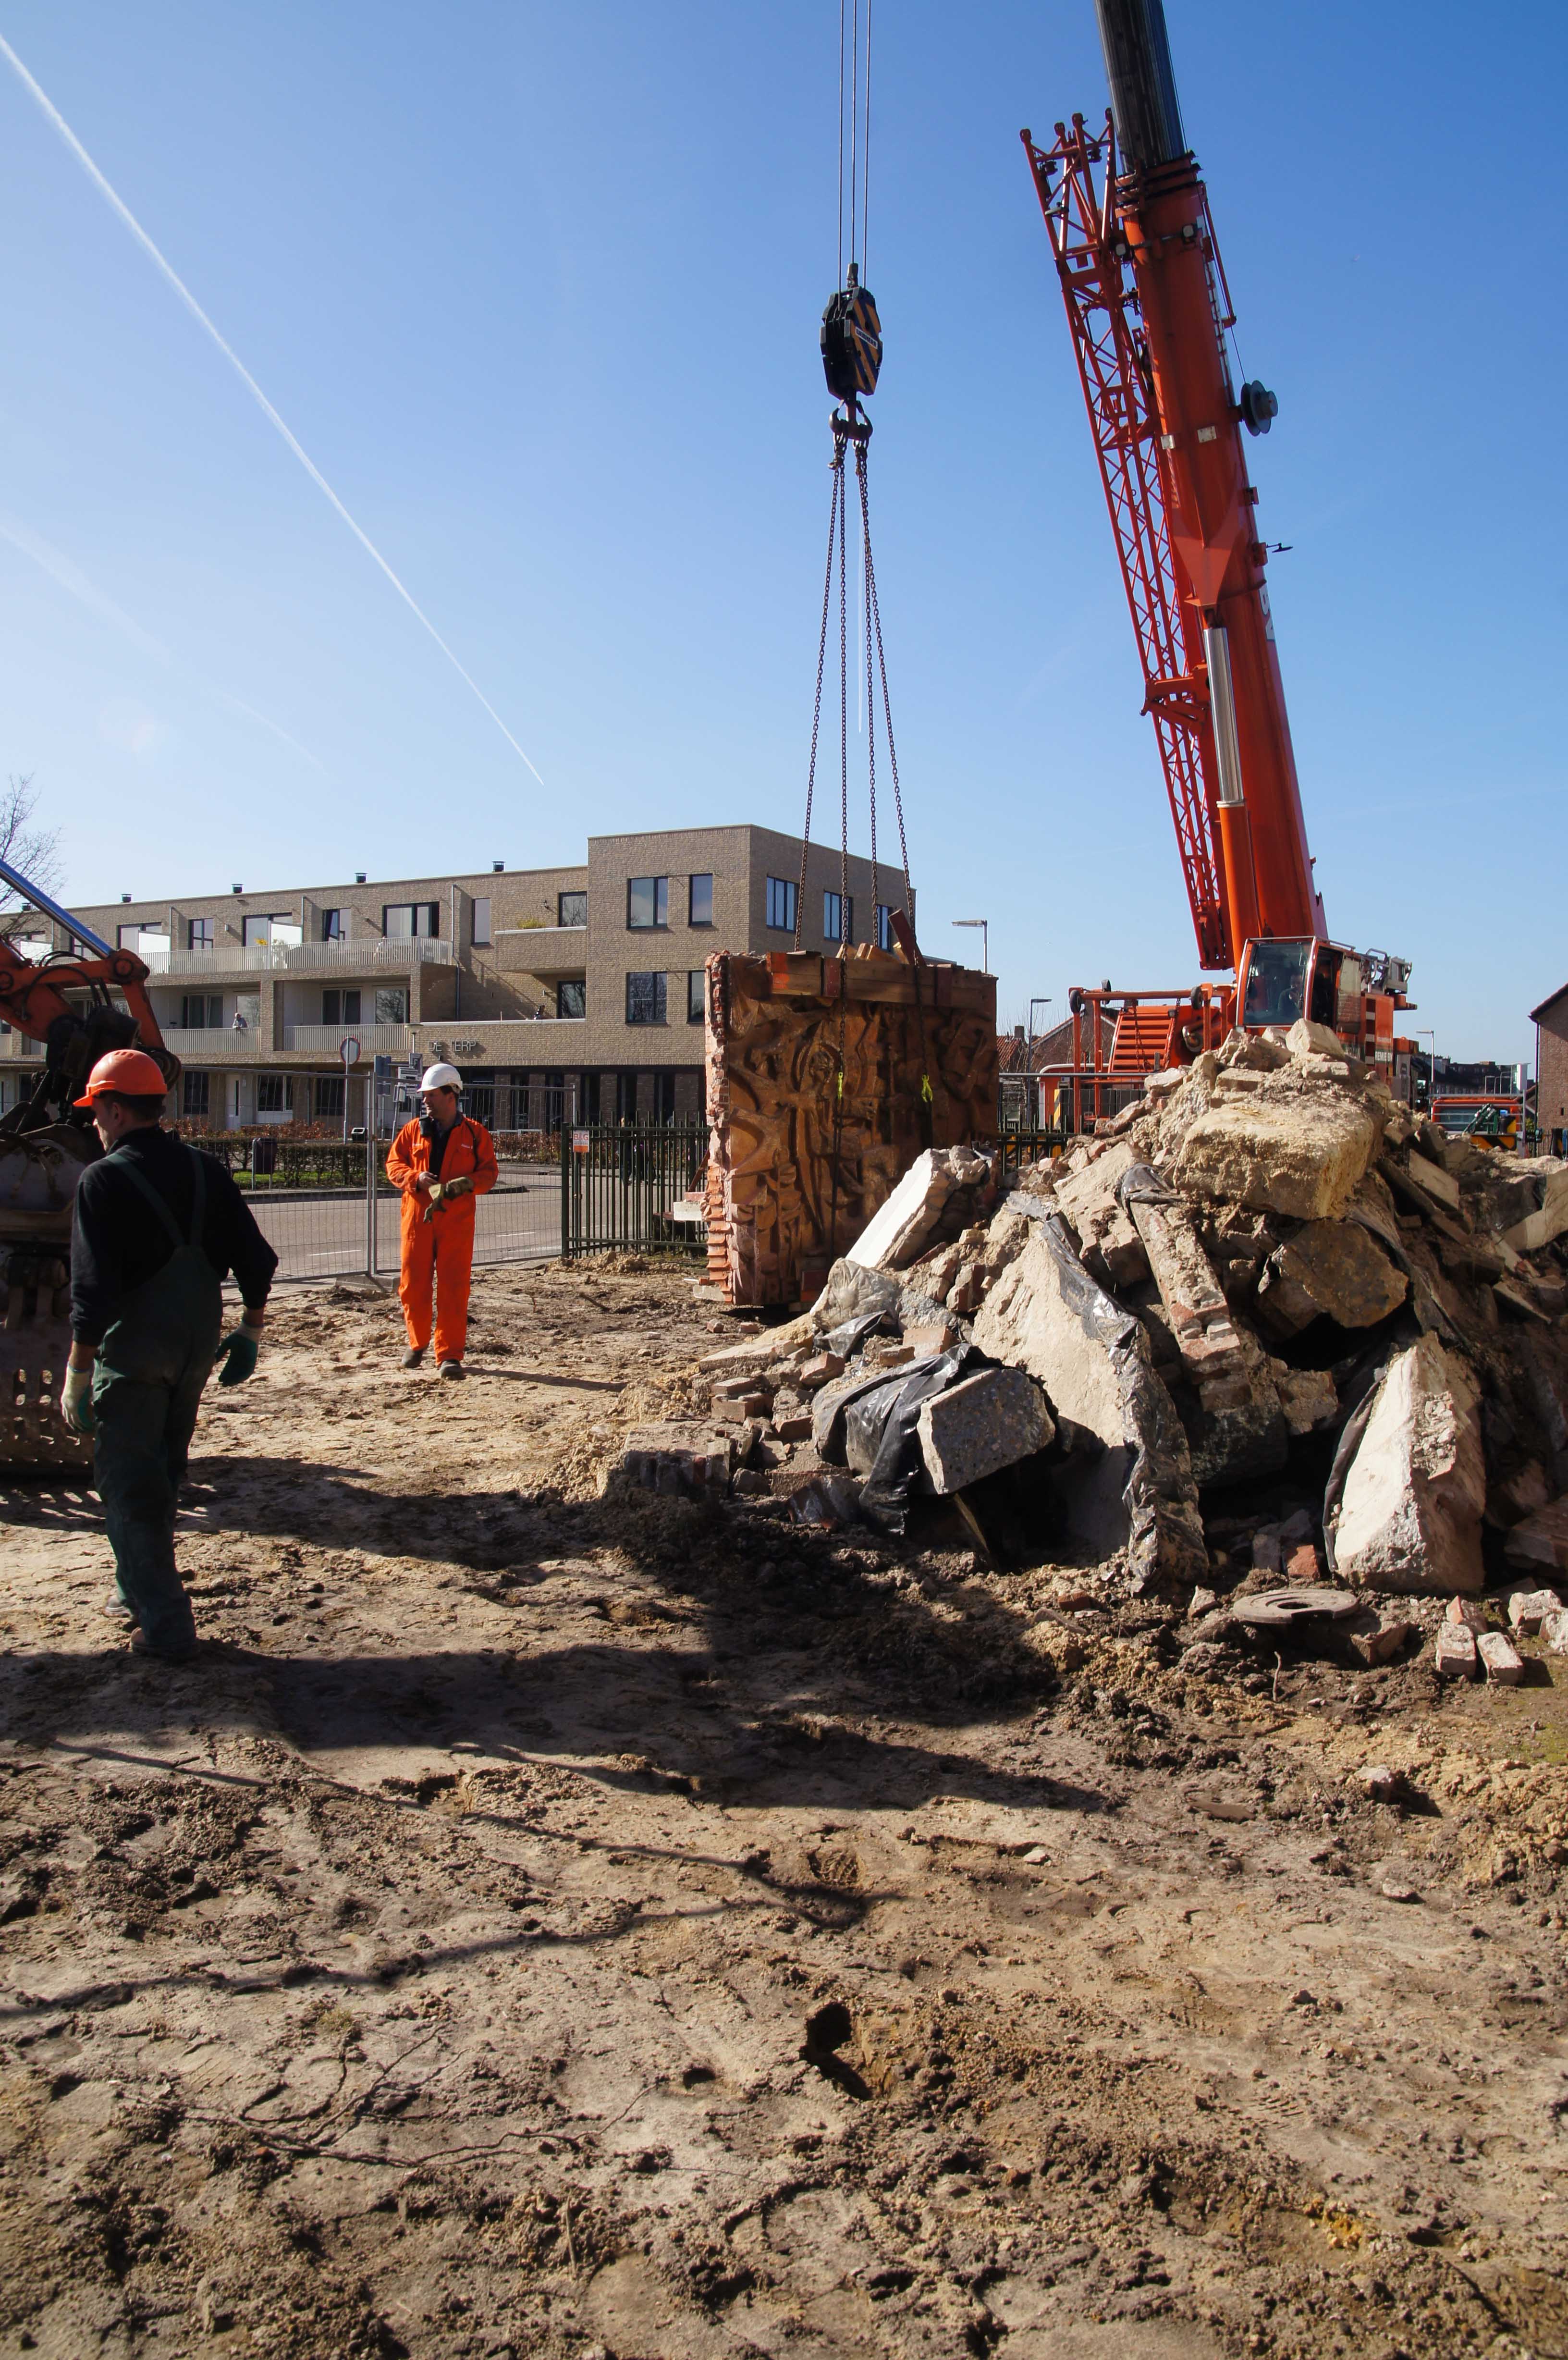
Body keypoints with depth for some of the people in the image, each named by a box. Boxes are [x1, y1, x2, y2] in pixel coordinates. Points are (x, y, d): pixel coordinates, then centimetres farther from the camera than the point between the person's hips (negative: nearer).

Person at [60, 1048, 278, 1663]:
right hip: (198, 1346, 6)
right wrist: (250, 1332, 15)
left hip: (132, 1353, -6)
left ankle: (165, 1624, 0)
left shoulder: (104, 1179, -13)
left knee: (127, 1482, 2)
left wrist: (78, 1374, -14)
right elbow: (256, 1258, 5)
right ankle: (139, 1591, 35)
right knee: (162, 1472, 21)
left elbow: (93, 1289, -18)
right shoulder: (204, 1171, 5)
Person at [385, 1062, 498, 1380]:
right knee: (413, 1285, 6)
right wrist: (415, 1178, -10)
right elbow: (393, 1163, 10)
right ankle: (417, 1343, 28)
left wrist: (468, 1183, -16)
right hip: (418, 1218, 2)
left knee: (453, 1288, -5)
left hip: (457, 1220, -2)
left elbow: (489, 1172, 4)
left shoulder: (475, 1133, 5)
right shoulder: (414, 1130, 10)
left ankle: (449, 1356, 1)